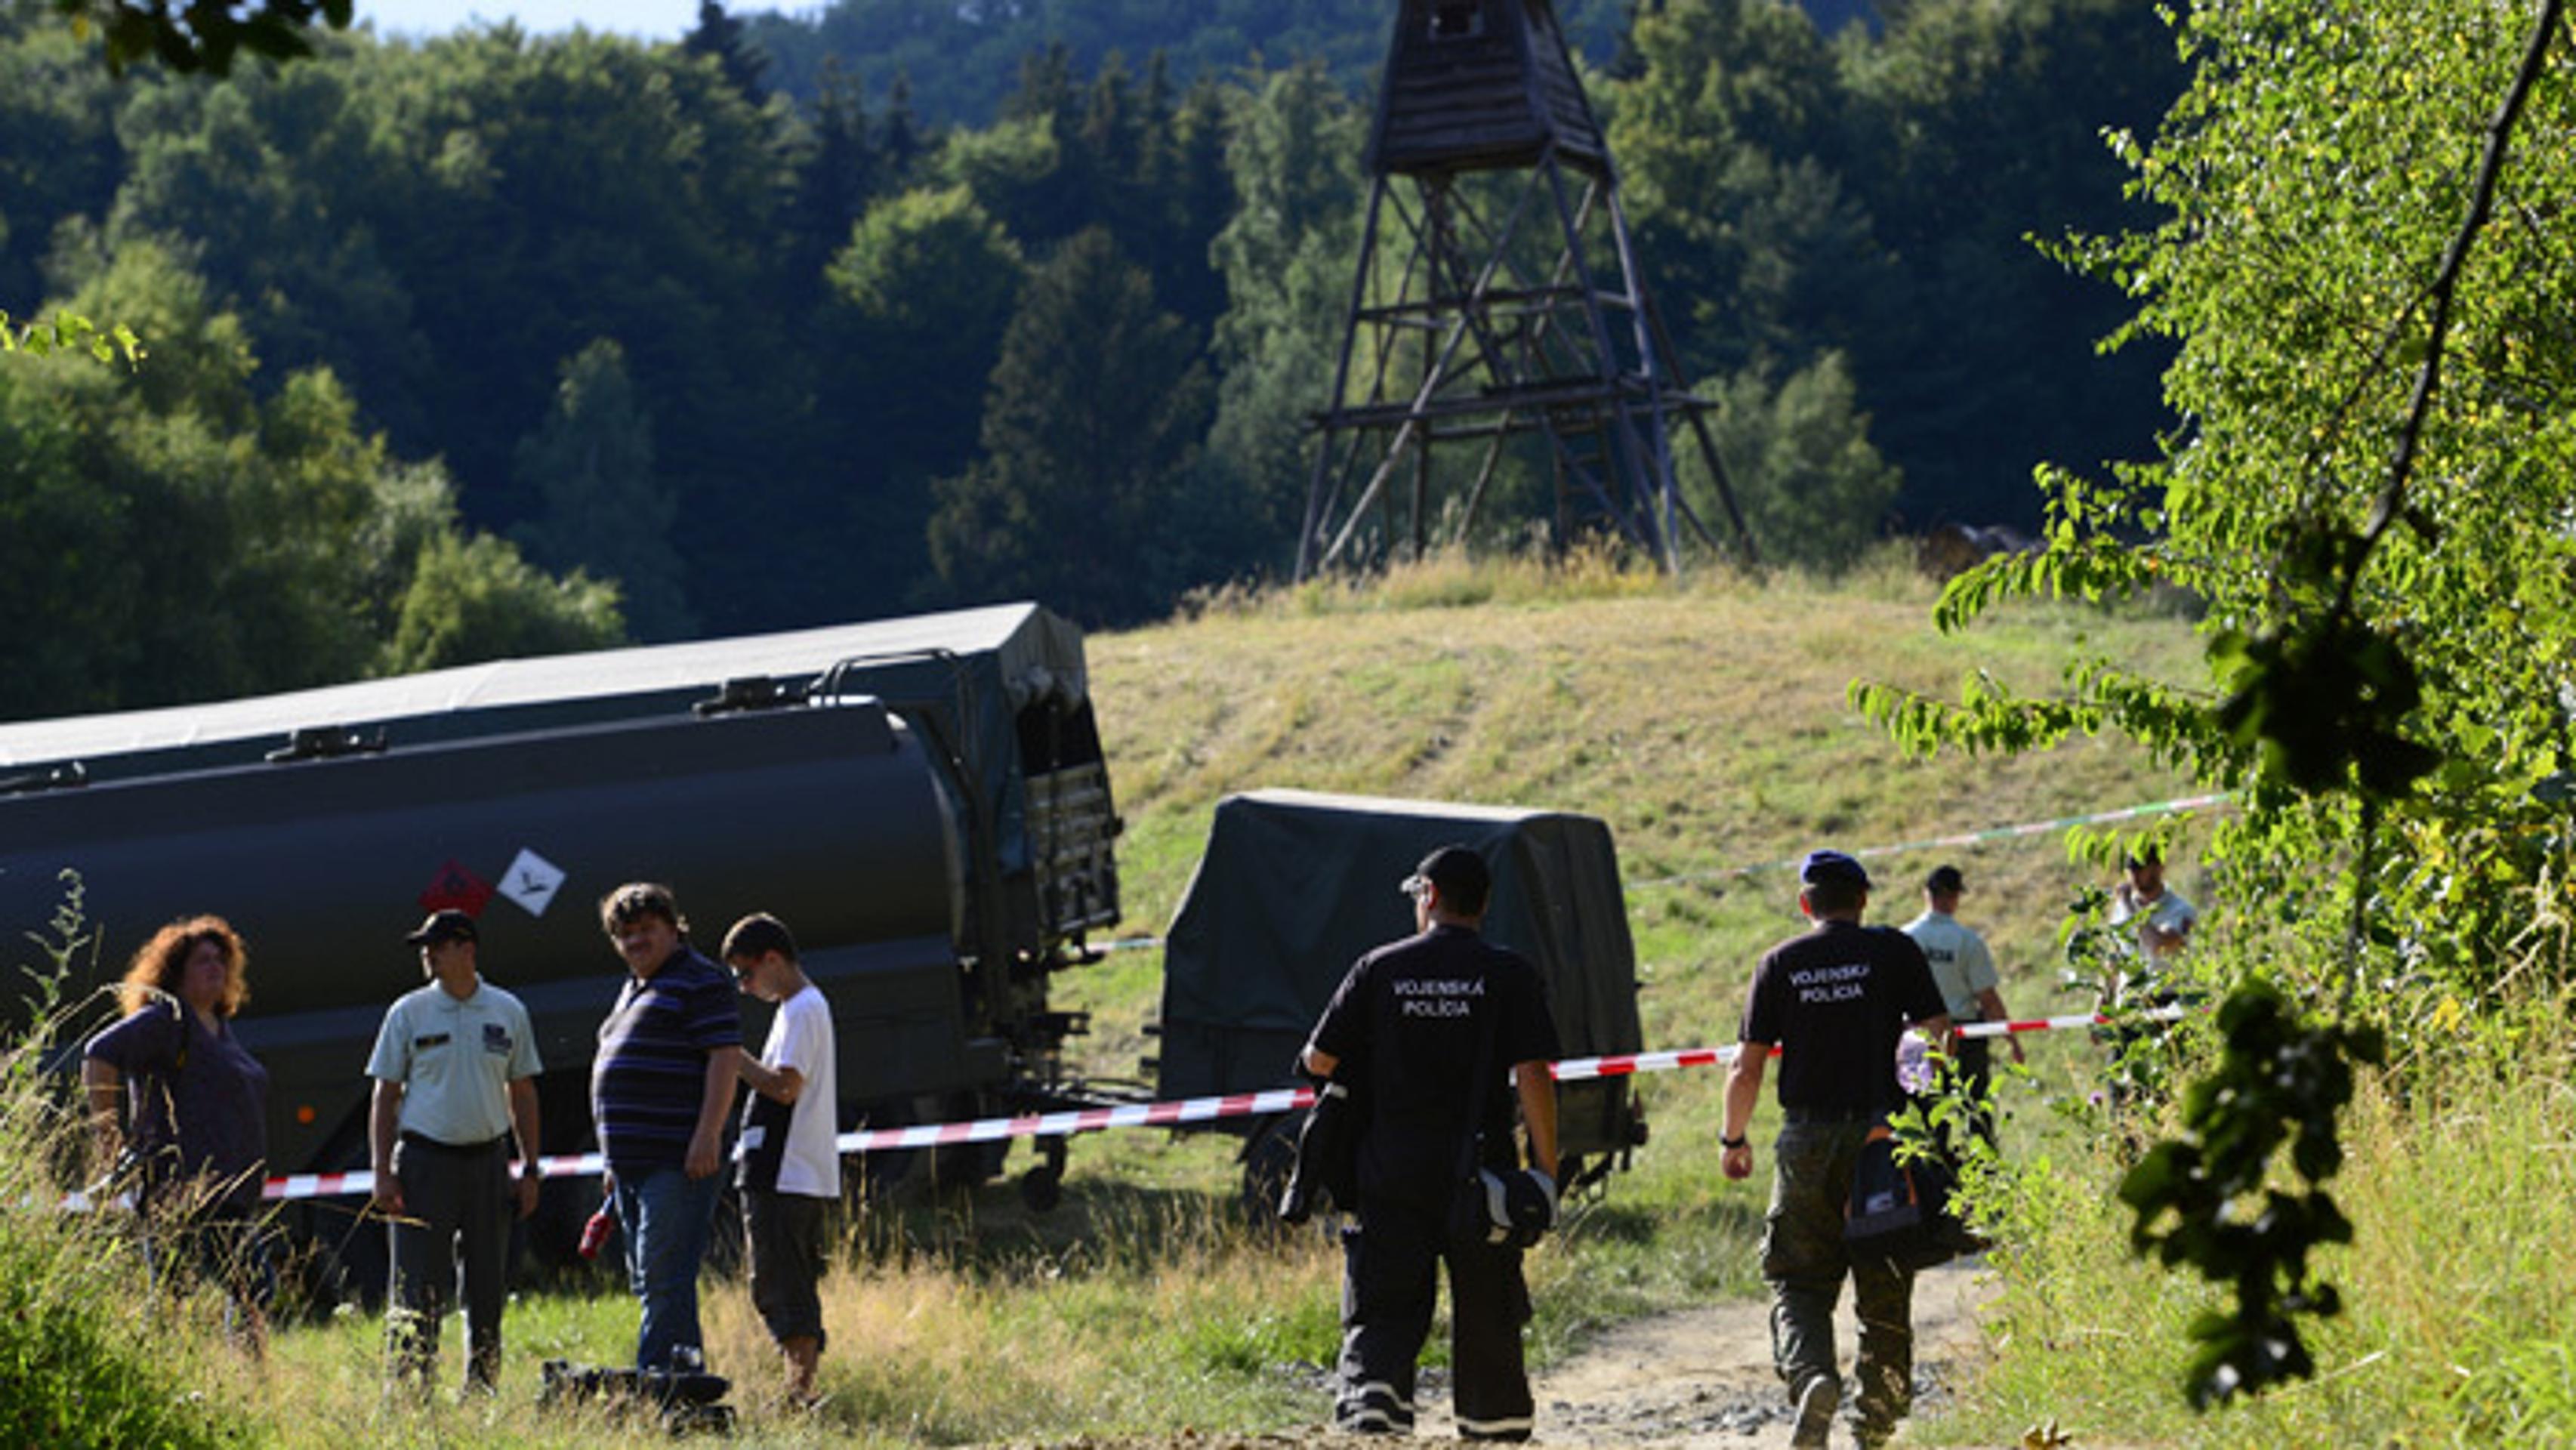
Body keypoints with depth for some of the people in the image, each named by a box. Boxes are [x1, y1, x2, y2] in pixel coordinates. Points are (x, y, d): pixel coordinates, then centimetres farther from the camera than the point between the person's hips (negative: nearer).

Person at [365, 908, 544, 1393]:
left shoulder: (508, 1012, 8)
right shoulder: (408, 1013, 2)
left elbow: (522, 1093, 13)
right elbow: (385, 1096, 3)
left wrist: (529, 1170, 8)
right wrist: (383, 1173, -6)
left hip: (488, 1160, 3)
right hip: (425, 1161, -2)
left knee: (486, 1290, 7)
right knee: (418, 1292, -8)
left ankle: (482, 1392, 15)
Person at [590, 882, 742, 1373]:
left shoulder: (700, 982, -5)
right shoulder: (634, 989, 23)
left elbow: (725, 1058, -14)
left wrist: (708, 1135, -22)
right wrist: (614, 1162, 26)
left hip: (678, 1162, -10)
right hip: (633, 1163, 10)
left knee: (664, 1278, -14)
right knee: (646, 1281, 11)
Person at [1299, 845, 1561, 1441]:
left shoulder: (1379, 968, 2)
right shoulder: (1509, 973, -1)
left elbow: (1319, 1061, 4)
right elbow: (1533, 1075, -8)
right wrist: (1546, 1168, -3)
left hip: (1390, 1169, 0)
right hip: (1479, 1172, 0)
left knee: (1382, 1311, 2)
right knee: (1487, 1320, 11)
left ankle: (1368, 1398, -20)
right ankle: (1495, 1431, 18)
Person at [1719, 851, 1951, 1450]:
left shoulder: (1780, 963, 4)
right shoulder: (1895, 952, 1)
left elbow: (1747, 1068, 3)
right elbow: (1937, 1036, -5)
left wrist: (1734, 1140, 16)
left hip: (1807, 1142, 0)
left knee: (1798, 1282, 5)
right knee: (1885, 1291, 10)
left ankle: (1809, 1373, -22)